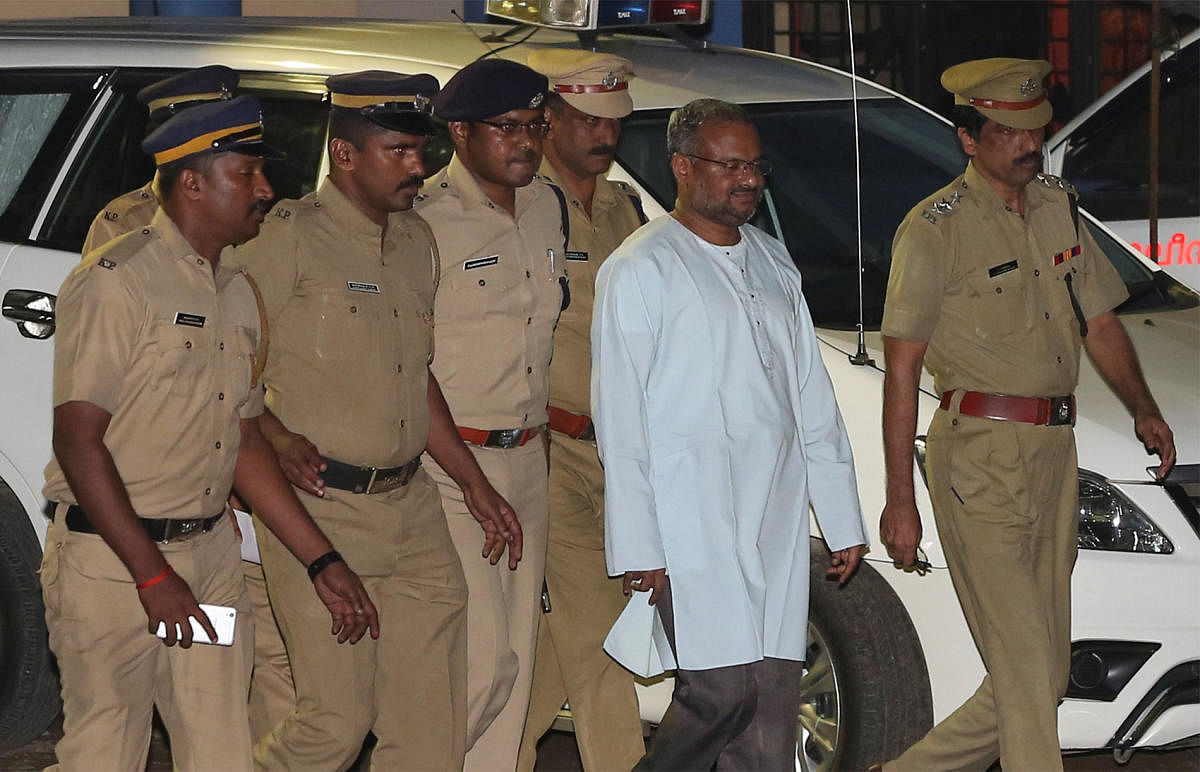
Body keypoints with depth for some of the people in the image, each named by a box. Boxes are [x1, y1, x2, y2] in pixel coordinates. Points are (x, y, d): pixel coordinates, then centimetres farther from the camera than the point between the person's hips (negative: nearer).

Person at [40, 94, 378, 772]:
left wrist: (323, 562, 14)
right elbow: (78, 441, -16)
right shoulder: (117, 283, -12)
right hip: (112, 562, -7)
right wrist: (154, 576, -18)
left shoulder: (237, 294, 14)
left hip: (213, 555, 7)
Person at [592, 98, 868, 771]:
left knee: (774, 698, 3)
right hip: (691, 519, -7)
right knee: (724, 690, -14)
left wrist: (842, 519, 17)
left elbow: (813, 397, 22)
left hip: (778, 514, 7)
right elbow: (620, 419, -7)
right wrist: (637, 550, -13)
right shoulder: (642, 269, -3)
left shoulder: (772, 262, 19)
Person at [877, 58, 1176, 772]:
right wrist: (900, 498, -13)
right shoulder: (937, 227, -6)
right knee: (1026, 667, -10)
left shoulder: (1058, 208, 15)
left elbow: (1099, 321, 22)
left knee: (1044, 678, 8)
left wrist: (1142, 407, 3)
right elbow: (902, 369, -8)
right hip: (980, 455, -7)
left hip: (1054, 448, 7)